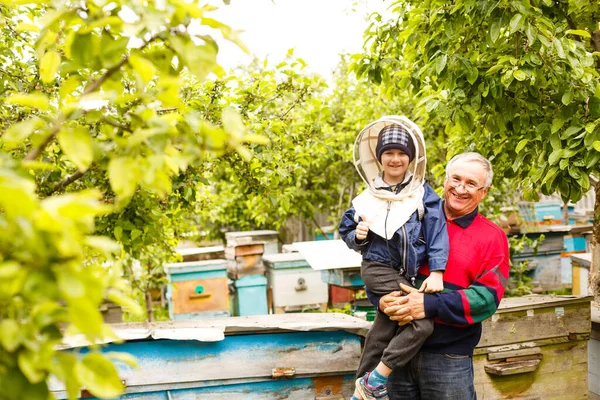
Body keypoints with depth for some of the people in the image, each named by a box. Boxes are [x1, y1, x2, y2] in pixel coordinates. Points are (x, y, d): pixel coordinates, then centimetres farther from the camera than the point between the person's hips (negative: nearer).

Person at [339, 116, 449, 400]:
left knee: (386, 324, 10)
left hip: (408, 274, 3)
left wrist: (436, 272, -14)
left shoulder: (423, 193, 2)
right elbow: (346, 230, 12)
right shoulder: (368, 197, 3)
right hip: (378, 269, -3)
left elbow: (437, 231, -5)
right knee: (422, 322, -20)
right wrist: (357, 236, -11)